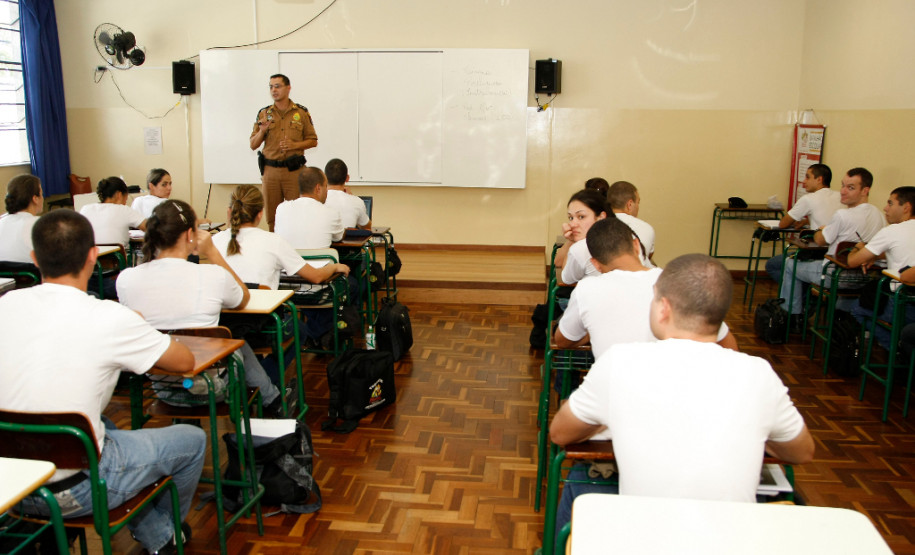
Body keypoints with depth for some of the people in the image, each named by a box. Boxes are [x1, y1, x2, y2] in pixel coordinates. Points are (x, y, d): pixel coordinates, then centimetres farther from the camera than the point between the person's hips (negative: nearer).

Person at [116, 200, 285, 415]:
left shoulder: (125, 279, -13)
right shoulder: (213, 276, -21)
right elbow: (244, 299, 2)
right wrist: (212, 252, -2)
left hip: (159, 386, 4)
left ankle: (271, 399, 48)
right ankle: (272, 400, 51)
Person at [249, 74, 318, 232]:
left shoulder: (301, 112, 4)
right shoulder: (264, 114, 8)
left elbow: (313, 141, 7)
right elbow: (253, 145, 9)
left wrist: (295, 145, -10)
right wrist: (262, 131, -10)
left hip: (294, 171, -2)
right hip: (270, 170, 2)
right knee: (271, 216, 5)